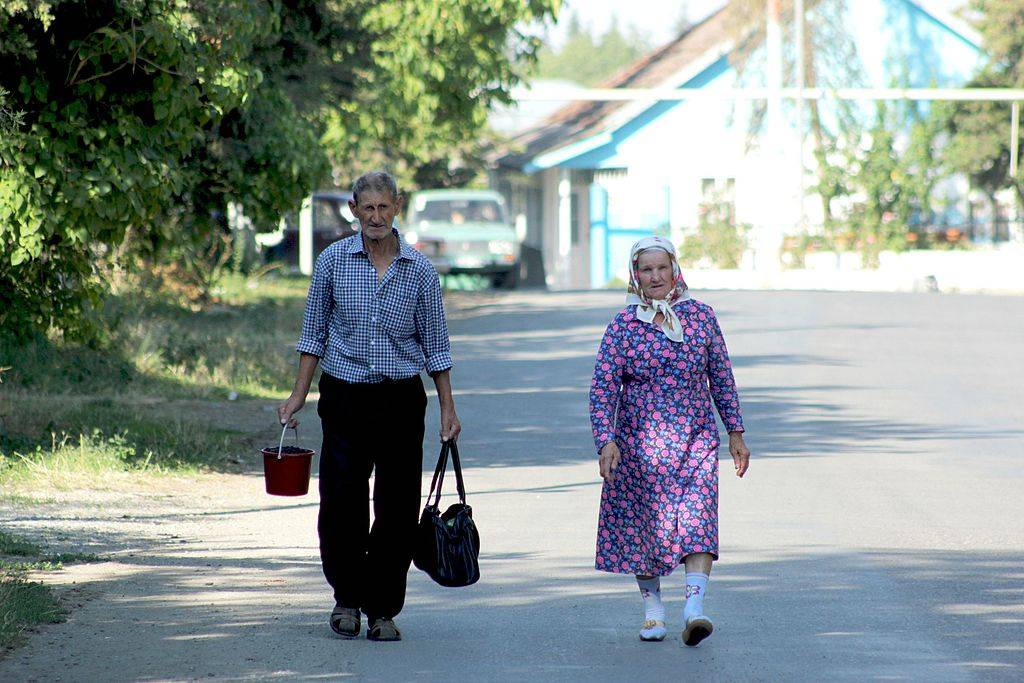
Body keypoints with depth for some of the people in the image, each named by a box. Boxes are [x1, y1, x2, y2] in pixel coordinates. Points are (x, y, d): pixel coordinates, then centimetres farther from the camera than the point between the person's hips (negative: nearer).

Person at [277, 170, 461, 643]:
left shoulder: (419, 270, 3)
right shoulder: (333, 261, 1)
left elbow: (434, 343, 7)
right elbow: (315, 332, 7)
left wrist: (447, 408, 4)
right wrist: (298, 395, 3)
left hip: (402, 398, 1)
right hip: (345, 395, -1)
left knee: (397, 510, 0)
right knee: (342, 504, -5)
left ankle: (383, 610, 9)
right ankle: (348, 595, 16)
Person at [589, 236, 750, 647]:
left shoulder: (701, 317, 4)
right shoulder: (623, 326, -3)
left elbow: (721, 377, 11)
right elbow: (603, 387, -6)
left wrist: (735, 432, 11)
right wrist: (606, 441, -17)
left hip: (695, 439, 1)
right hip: (639, 440, -1)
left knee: (698, 518, -15)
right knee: (643, 524, 5)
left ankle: (694, 610, -24)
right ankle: (652, 609, 21)